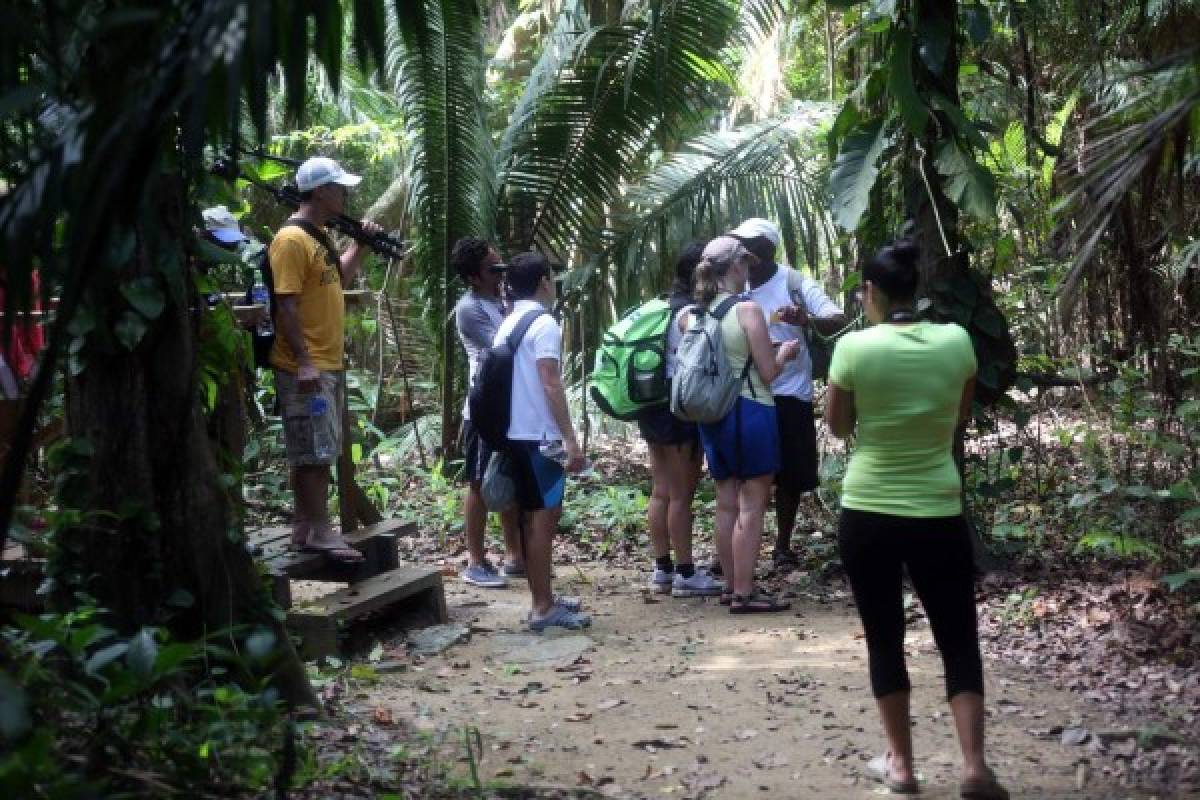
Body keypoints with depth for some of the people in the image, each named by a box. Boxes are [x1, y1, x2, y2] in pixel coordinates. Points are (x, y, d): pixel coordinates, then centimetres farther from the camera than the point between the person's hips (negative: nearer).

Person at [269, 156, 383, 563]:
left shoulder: (318, 236, 14)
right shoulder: (291, 239, -16)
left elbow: (339, 279, 30)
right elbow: (286, 305, -20)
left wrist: (360, 245, 16)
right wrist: (303, 363, -23)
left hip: (329, 364, 10)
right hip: (305, 368, -10)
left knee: (315, 452, 13)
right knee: (313, 452, -5)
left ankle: (304, 526, 19)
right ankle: (319, 530, 1)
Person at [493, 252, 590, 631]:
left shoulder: (507, 325, 14)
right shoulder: (544, 325, -13)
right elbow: (550, 385, -20)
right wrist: (571, 439, -20)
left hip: (516, 432, 9)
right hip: (540, 435, -9)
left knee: (534, 516, 14)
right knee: (545, 516, -6)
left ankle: (543, 598, 20)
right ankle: (543, 608, -4)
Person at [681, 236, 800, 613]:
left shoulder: (690, 315, 4)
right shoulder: (748, 310, -13)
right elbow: (768, 373, -12)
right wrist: (785, 352, 9)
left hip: (712, 415, 7)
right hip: (750, 413, -7)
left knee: (726, 503, 14)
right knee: (751, 505, -1)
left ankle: (731, 585, 22)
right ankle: (744, 593, 0)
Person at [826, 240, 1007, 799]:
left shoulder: (854, 347, -11)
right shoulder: (956, 342, -3)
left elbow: (839, 426, 2)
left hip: (868, 513, -1)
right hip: (938, 513, 1)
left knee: (884, 639, 13)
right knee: (959, 640, 11)